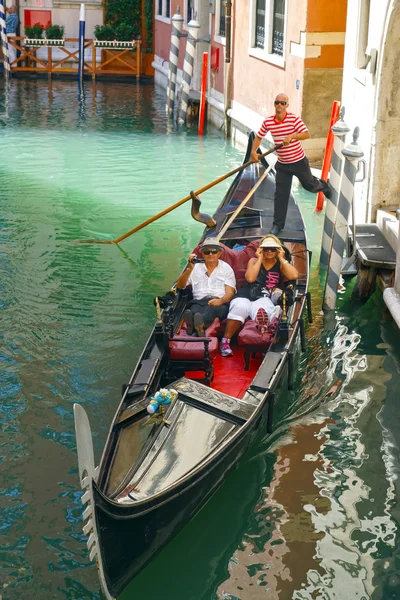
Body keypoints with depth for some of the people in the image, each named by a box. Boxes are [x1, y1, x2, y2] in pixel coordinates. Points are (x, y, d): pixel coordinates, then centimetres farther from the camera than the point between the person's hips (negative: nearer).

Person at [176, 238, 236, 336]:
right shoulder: (196, 267, 24)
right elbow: (180, 286, 15)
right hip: (199, 302, 2)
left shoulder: (226, 268, 19)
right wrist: (189, 269, 0)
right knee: (194, 309, -37)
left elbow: (229, 293, 7)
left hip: (219, 303, -1)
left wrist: (221, 300, -17)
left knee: (213, 308, -40)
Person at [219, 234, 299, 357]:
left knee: (261, 309, -41)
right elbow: (250, 278, 1)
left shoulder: (280, 265, 20)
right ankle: (225, 341, -36)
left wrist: (282, 258, 5)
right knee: (240, 308, -37)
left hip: (264, 298, -1)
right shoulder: (254, 261, 22)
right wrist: (260, 259, 5)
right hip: (245, 296, 2)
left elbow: (294, 275, -2)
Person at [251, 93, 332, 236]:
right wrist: (253, 151, -8)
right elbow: (259, 137, 7)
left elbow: (307, 134, -26)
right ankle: (277, 224, 11)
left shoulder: (294, 119, -18)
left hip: (299, 161, -3)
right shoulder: (268, 122, -6)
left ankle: (323, 185, 54)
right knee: (280, 194, 1)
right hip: (282, 164, 3)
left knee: (309, 185, 17)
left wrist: (292, 136, -40)